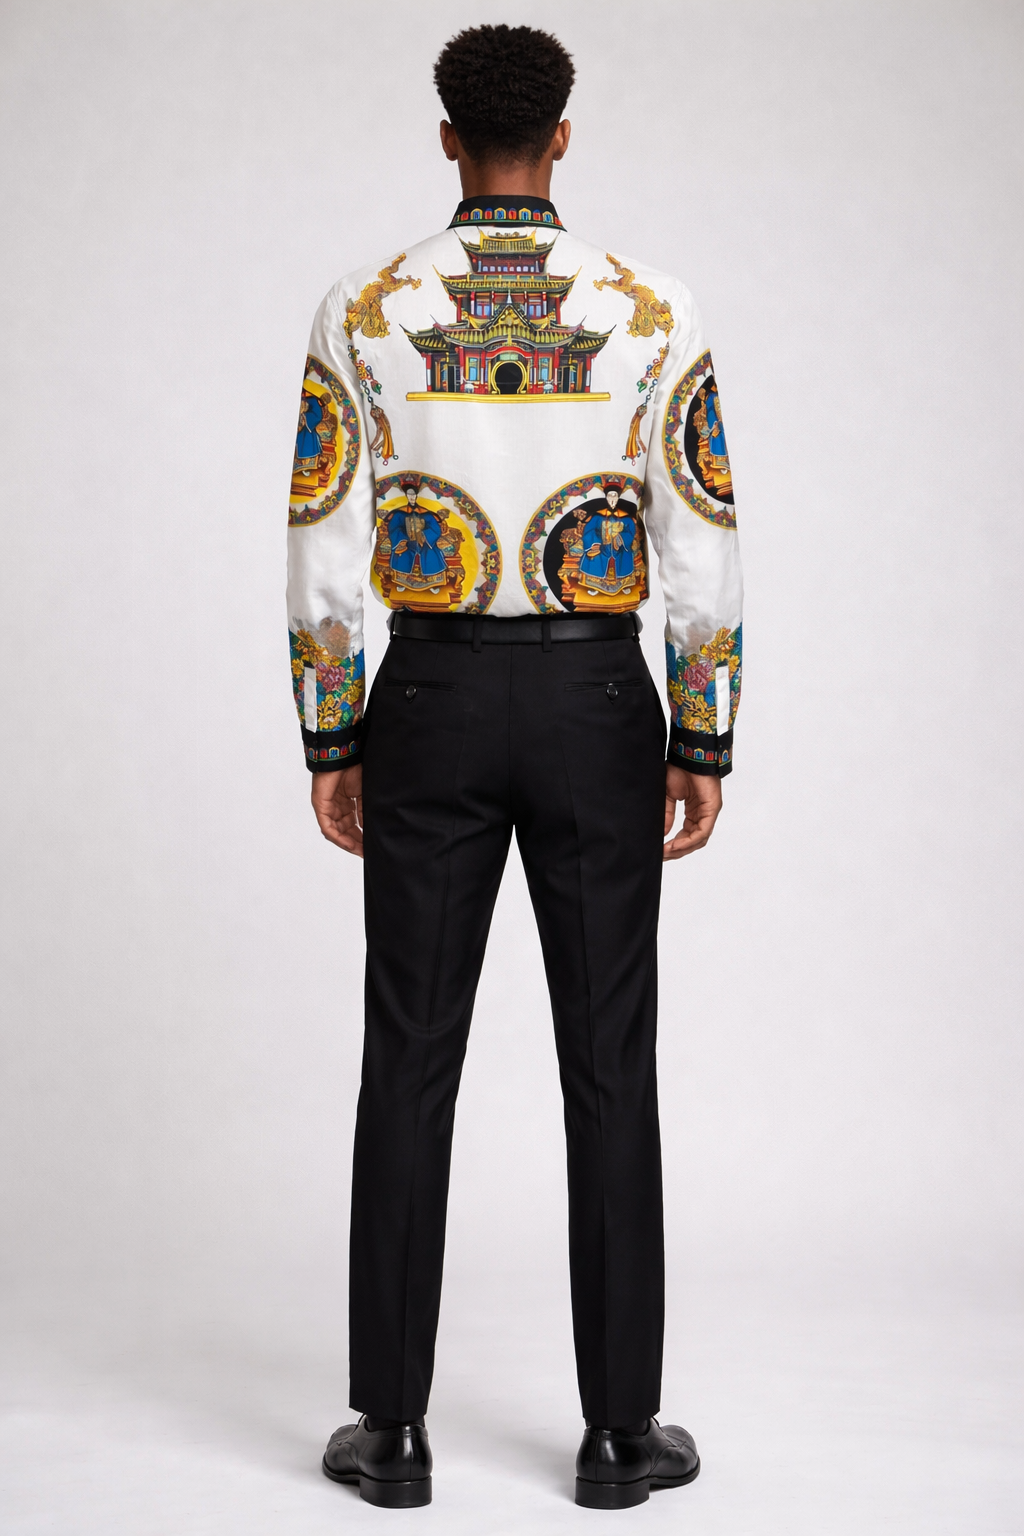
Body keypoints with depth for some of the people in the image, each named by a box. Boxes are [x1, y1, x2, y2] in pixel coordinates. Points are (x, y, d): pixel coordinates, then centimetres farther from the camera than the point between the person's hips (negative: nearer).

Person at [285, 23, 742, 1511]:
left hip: (432, 702, 1)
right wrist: (706, 748, 4)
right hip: (596, 702, 0)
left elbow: (324, 561, -3)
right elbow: (704, 559, -6)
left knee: (411, 1064, 8)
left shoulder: (363, 309, -2)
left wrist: (329, 748, 7)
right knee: (608, 1066, 7)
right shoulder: (655, 309, -4)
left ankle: (393, 1428, 14)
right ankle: (620, 1429, 14)